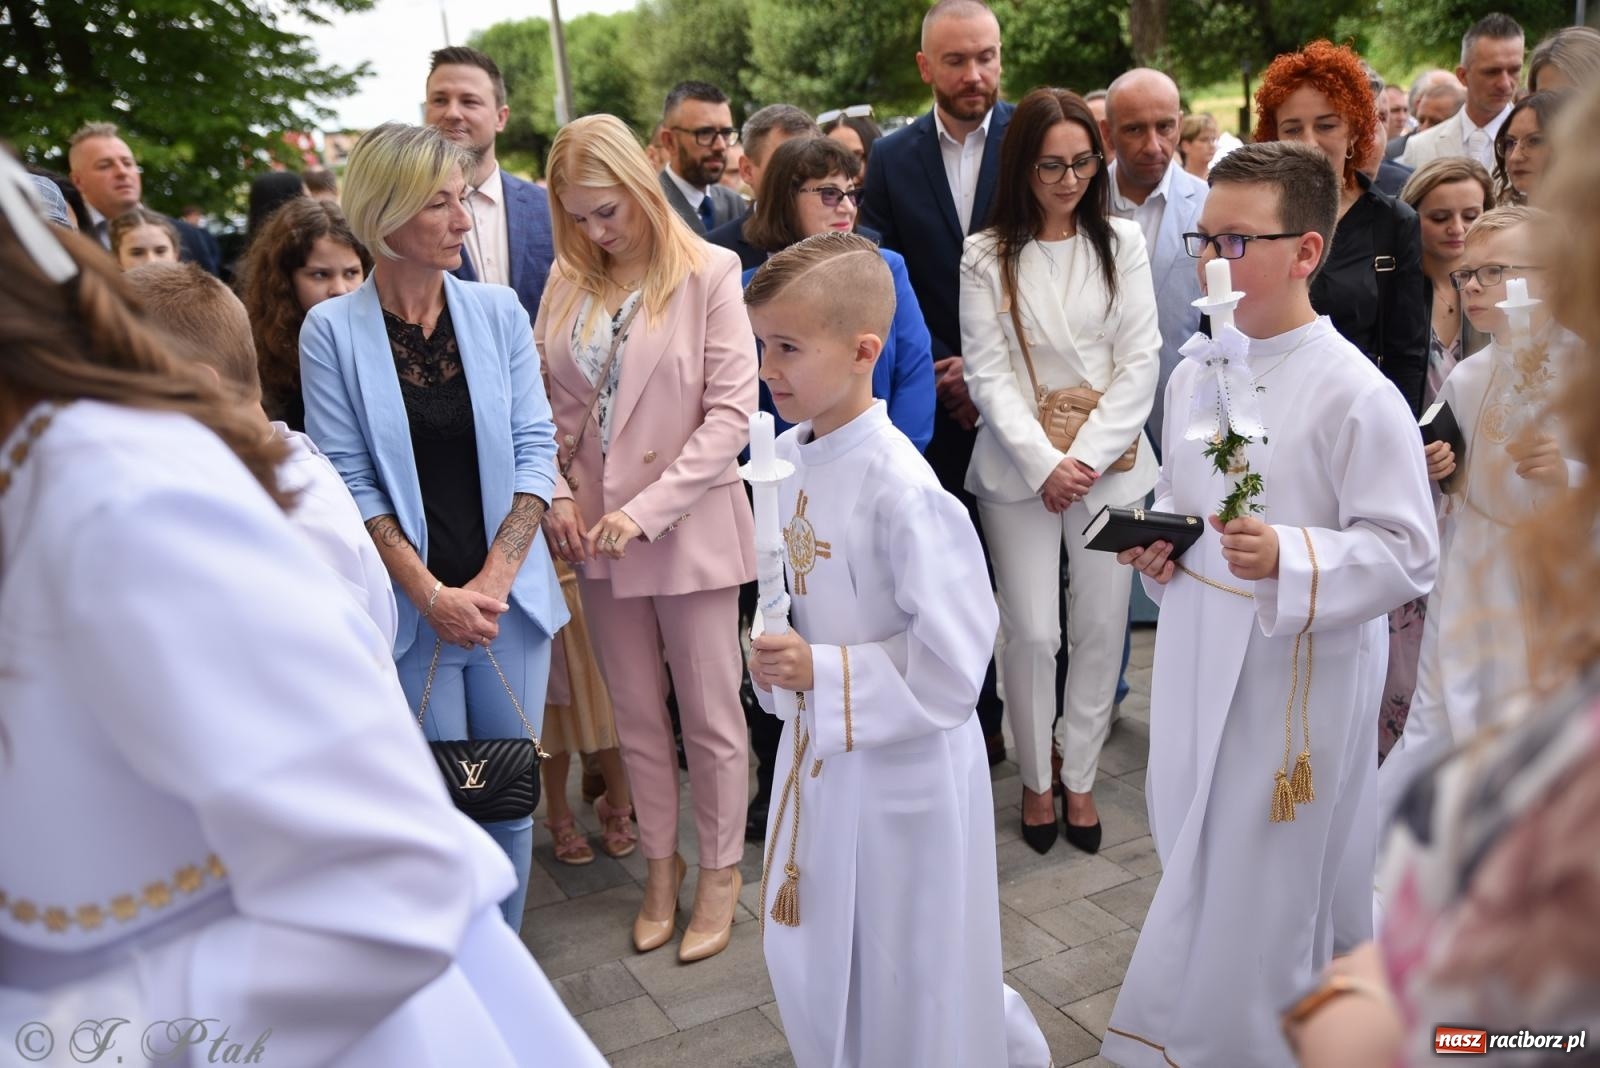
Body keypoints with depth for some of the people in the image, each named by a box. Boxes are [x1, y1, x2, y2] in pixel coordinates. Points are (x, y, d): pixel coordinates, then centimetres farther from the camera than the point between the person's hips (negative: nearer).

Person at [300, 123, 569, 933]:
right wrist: (432, 594, -13)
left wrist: (494, 579, -10)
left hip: (509, 596, 3)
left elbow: (535, 446, -1)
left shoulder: (497, 310, 1)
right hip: (411, 609, -2)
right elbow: (348, 478, -7)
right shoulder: (332, 330, -5)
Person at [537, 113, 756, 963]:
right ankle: (661, 863, 33)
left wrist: (647, 509, -18)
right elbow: (548, 404, 9)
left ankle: (720, 871, 27)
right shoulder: (568, 280, 5)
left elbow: (731, 413, -14)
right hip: (595, 532, 5)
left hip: (690, 526, -4)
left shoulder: (708, 273, -10)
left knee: (710, 713, 8)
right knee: (636, 712, 15)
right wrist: (556, 494, -6)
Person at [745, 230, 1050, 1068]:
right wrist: (785, 663, 4)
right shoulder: (792, 453, -3)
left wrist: (821, 673, -22)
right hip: (822, 750, 7)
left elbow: (951, 664, -26)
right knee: (820, 962, 24)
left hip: (903, 768, -7)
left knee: (909, 981, 14)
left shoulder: (900, 488, -28)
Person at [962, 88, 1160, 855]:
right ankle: (1035, 779, 20)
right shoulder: (987, 256, 1)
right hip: (1020, 465, -1)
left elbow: (1140, 360, 0)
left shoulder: (1121, 243, 5)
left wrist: (1088, 457, -10)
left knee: (1102, 628, 5)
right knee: (1031, 632, -1)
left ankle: (1080, 777, 23)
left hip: (1109, 462, 2)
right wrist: (1045, 463, -13)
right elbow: (987, 373, -4)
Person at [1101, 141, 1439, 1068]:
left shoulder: (1355, 393, -17)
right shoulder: (1195, 373, 4)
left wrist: (1287, 559, -29)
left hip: (1301, 669, -6)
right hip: (1199, 652, 7)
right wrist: (1159, 542, -2)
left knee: (1267, 878, 7)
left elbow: (1408, 552, -16)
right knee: (1198, 854, 21)